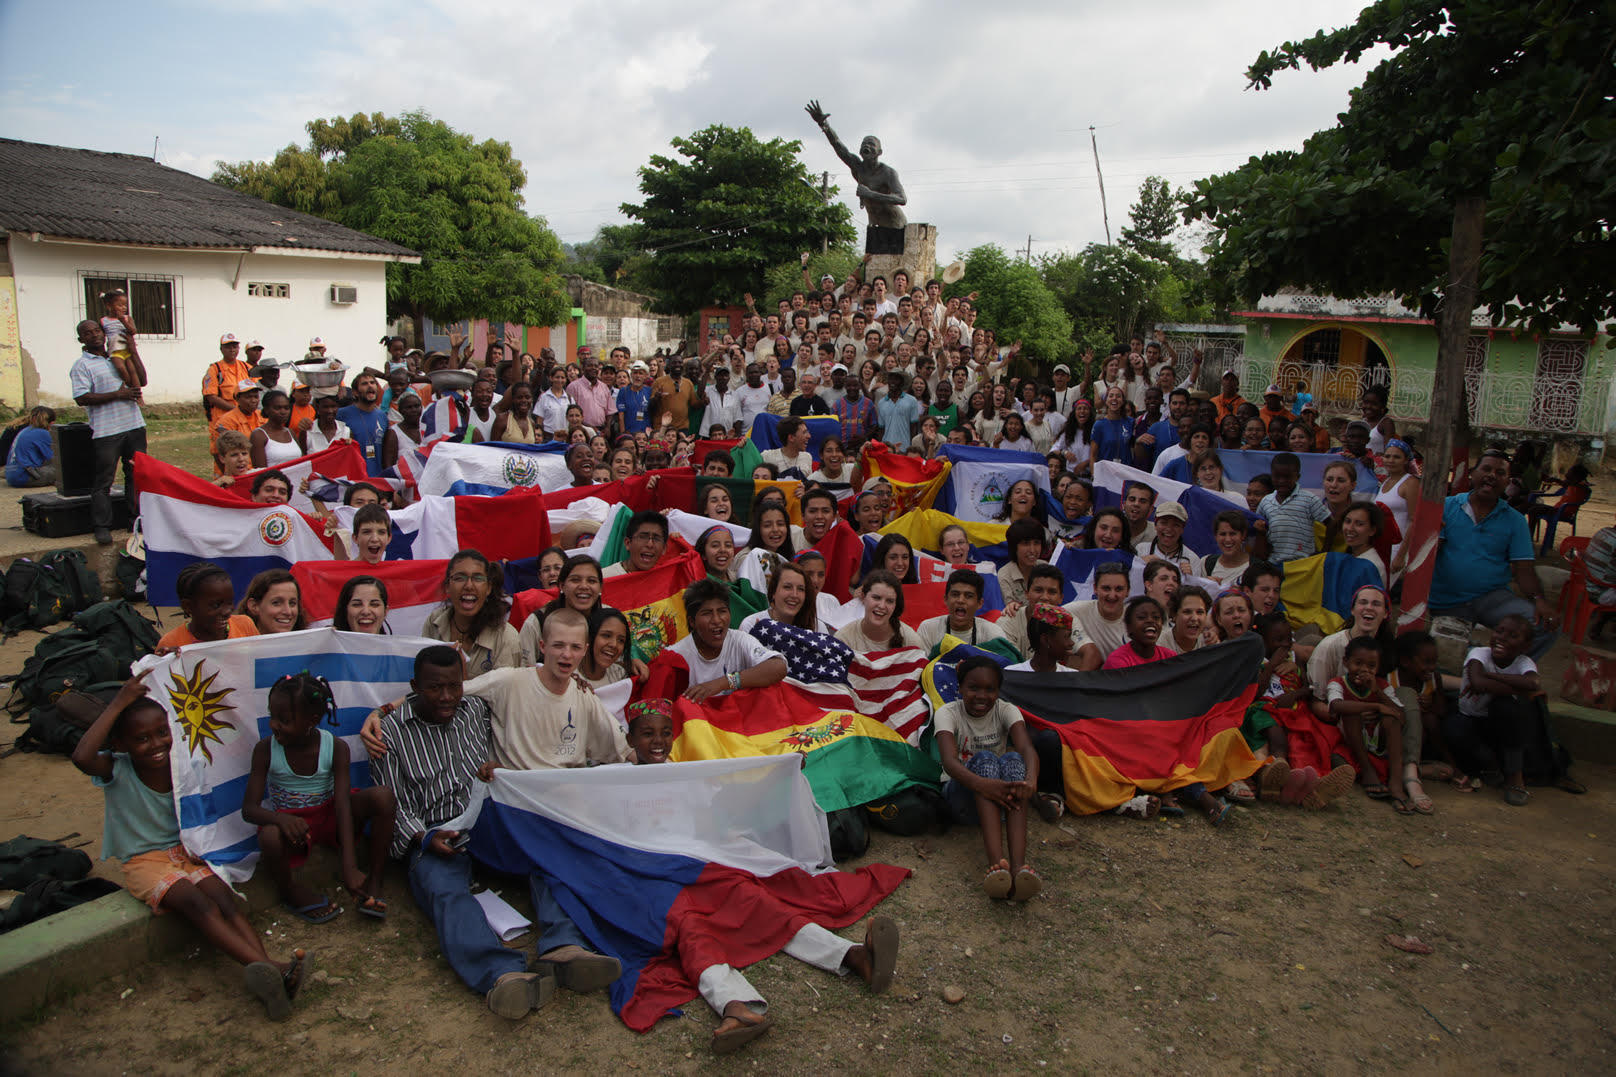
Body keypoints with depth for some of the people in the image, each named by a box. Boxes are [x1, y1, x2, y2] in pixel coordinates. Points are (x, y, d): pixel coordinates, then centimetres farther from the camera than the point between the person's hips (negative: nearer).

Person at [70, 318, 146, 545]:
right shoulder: (82, 365, -2)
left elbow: (142, 380, 11)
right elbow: (82, 398, -11)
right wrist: (117, 395, -16)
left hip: (134, 425, 5)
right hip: (106, 431, -5)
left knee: (136, 475, 11)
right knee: (103, 480, -1)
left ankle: (138, 518, 21)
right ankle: (102, 526, 5)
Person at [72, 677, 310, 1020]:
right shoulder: (116, 770, -11)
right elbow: (81, 757, -36)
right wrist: (118, 703, -32)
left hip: (183, 852, 4)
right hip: (143, 862, -4)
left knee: (224, 899, -24)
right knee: (197, 903, -30)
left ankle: (269, 979, -43)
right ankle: (269, 966, -49)